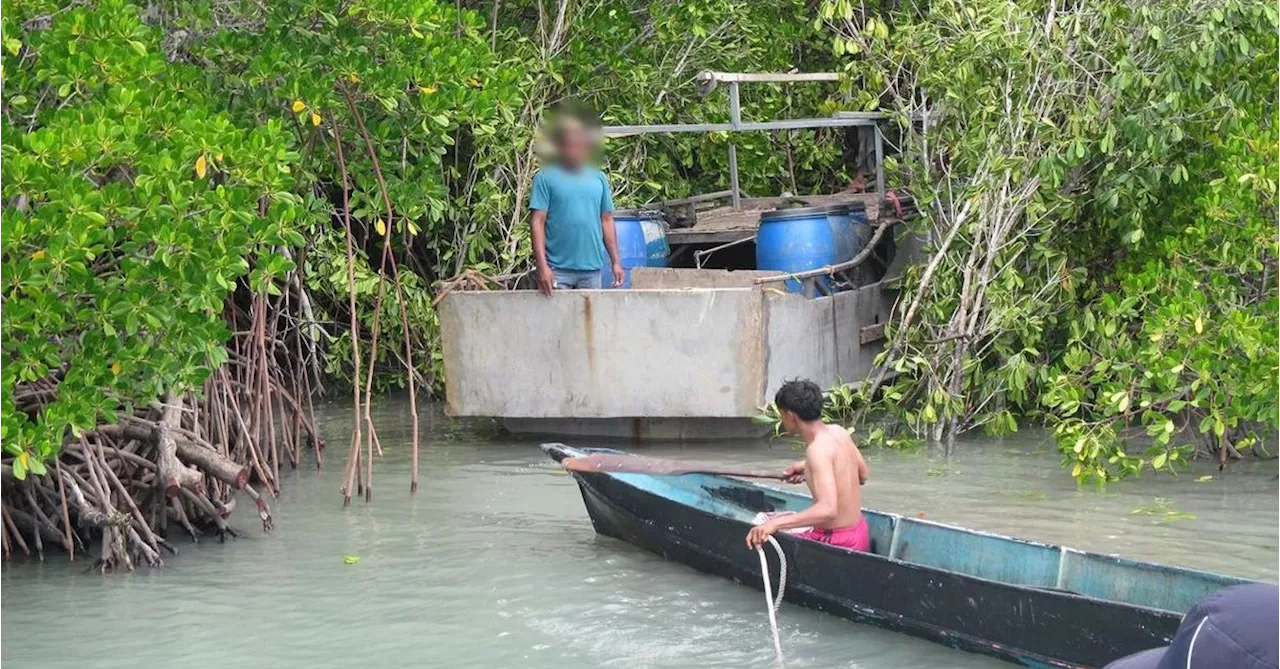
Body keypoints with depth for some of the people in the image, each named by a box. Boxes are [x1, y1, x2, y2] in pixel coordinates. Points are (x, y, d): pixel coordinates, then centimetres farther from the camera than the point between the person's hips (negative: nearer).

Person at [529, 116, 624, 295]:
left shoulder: (598, 178, 10)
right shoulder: (545, 178, -3)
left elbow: (606, 221, 14)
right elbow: (538, 223, -7)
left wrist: (616, 262, 10)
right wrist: (542, 266, -15)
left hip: (592, 267, 4)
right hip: (558, 268, -4)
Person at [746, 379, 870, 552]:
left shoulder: (818, 449, -23)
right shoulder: (838, 432, 2)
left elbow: (828, 509, -36)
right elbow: (862, 475, 20)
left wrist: (775, 524, -45)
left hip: (837, 542, -9)